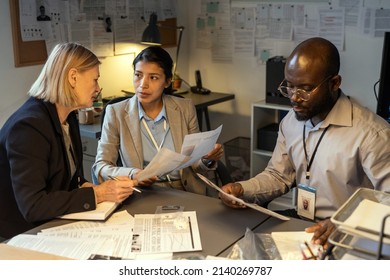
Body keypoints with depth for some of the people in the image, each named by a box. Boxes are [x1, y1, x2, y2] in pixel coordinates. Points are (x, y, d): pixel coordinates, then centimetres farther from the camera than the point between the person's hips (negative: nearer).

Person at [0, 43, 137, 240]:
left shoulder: (68, 118, 6)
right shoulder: (28, 126, -23)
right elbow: (32, 206, -27)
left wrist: (87, 186, -8)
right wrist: (96, 195, -25)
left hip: (55, 225, 8)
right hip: (21, 236, -8)